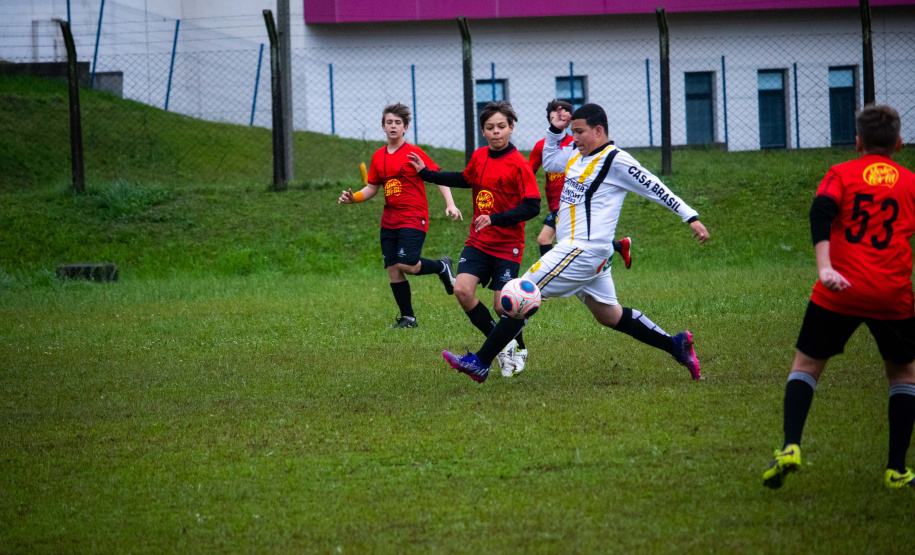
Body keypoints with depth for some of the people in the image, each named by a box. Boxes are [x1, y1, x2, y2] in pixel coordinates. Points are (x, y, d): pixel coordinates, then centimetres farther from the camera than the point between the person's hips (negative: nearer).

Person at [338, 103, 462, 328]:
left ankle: (442, 267, 11)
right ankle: (408, 318, 11)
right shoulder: (378, 156, 9)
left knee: (407, 265, -18)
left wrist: (450, 204, -16)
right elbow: (372, 188, 17)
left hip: (413, 219, -6)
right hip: (389, 222, 6)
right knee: (393, 269, 1)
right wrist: (353, 198, -2)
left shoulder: (413, 153, -7)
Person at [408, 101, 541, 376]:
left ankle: (518, 349, 26)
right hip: (478, 241, 5)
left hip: (507, 245, -5)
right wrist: (426, 173, 26)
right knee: (462, 290, -12)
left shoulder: (518, 165, -14)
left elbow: (532, 207, -17)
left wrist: (495, 219, -24)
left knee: (502, 306, -5)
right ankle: (500, 344, 5)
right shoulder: (479, 157, 5)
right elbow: (465, 179, 26)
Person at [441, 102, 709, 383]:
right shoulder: (577, 156, 14)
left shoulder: (615, 160, -11)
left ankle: (480, 363, -8)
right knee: (609, 315, 15)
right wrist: (555, 130, 18)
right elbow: (549, 161, 33)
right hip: (580, 250, 10)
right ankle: (677, 346, 19)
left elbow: (655, 188, -8)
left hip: (583, 250, -10)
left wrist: (691, 217, -8)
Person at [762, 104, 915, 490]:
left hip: (841, 290, -1)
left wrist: (824, 267, -21)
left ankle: (790, 447, -8)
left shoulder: (842, 174, 7)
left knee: (807, 364, 12)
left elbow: (821, 211, -11)